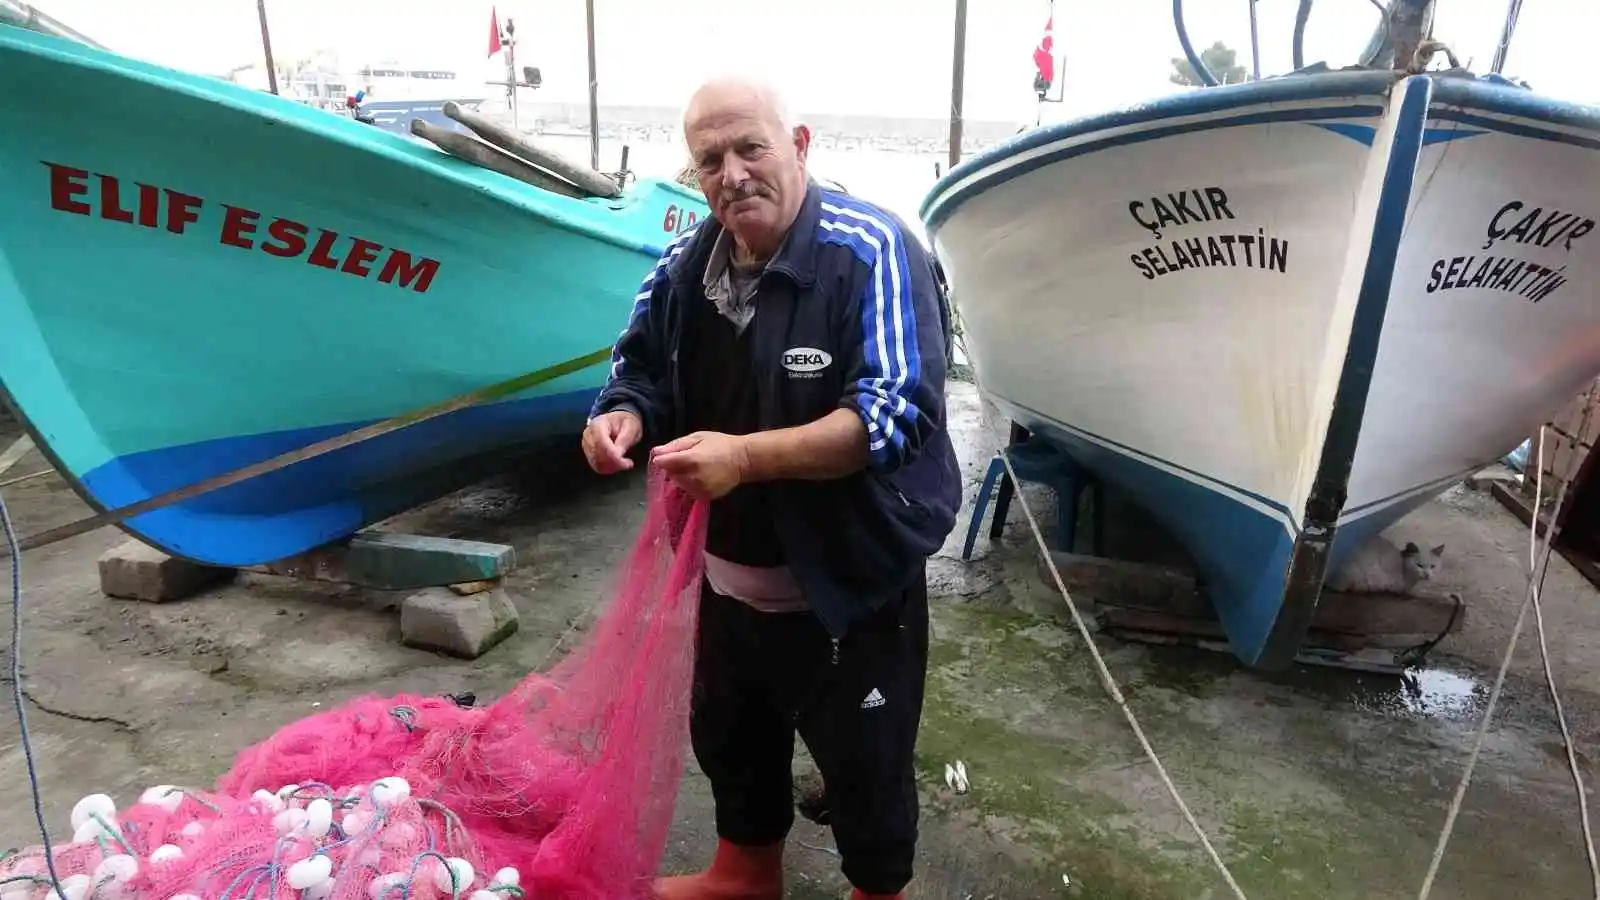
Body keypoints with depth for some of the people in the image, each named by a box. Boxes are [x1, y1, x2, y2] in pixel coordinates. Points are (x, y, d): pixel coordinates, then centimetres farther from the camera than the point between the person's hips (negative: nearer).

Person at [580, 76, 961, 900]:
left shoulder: (871, 253, -20)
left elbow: (895, 413, -27)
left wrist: (746, 456, -36)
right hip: (727, 571, 7)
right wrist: (622, 417, -13)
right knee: (727, 735, 25)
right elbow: (642, 367, 11)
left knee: (864, 762, 13)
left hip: (851, 581, -6)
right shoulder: (686, 262, 0)